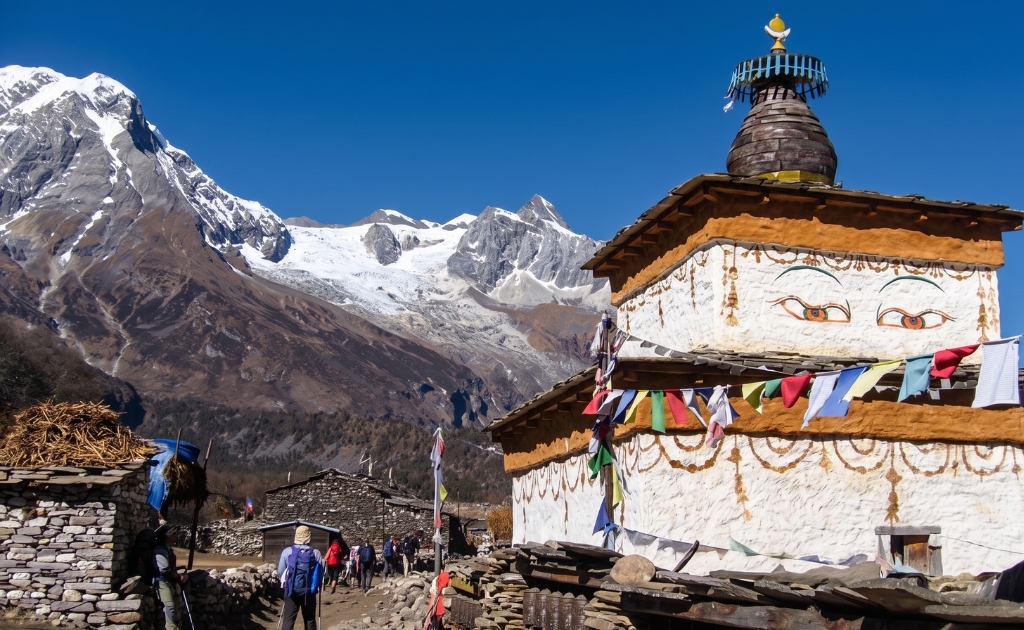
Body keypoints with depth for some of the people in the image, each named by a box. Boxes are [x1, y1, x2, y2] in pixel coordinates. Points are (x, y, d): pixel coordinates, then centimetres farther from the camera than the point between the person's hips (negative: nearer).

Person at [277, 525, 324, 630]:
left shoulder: (287, 551, -5)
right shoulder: (316, 553, -5)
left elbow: (280, 572, 3)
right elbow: (321, 573, -1)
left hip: (292, 591, 0)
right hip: (309, 592, 1)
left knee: (288, 619, 2)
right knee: (310, 620, 11)